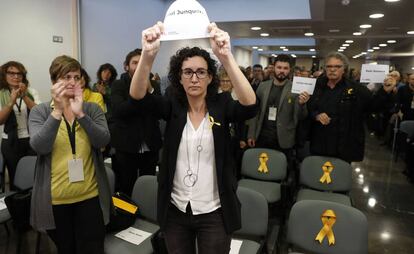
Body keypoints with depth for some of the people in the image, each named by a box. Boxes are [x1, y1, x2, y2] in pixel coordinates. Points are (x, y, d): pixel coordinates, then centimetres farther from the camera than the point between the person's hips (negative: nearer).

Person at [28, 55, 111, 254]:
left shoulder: (92, 109, 1)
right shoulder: (39, 111, -1)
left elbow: (102, 141, -14)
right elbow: (39, 147, -17)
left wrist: (80, 114, -25)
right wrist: (57, 111, -25)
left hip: (90, 196, 0)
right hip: (55, 199, 0)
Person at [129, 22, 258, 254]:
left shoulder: (221, 105, -8)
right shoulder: (172, 107, -4)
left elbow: (250, 106, -29)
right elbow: (138, 97, -21)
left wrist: (227, 58, -44)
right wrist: (148, 56, -41)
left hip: (214, 213, -1)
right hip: (175, 211, 2)